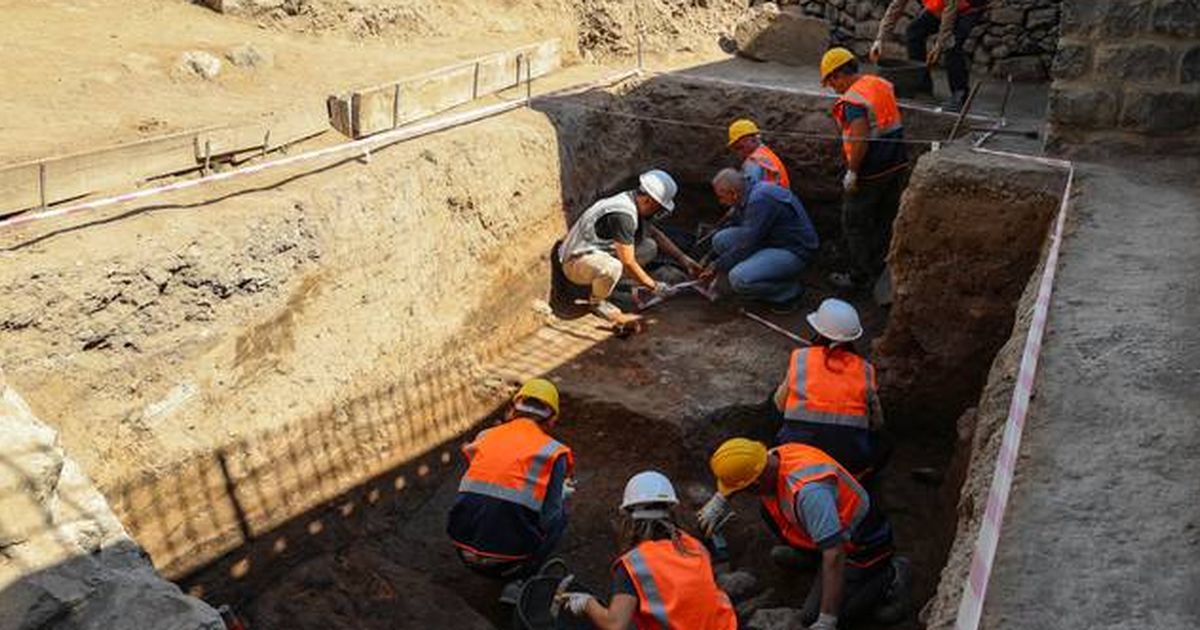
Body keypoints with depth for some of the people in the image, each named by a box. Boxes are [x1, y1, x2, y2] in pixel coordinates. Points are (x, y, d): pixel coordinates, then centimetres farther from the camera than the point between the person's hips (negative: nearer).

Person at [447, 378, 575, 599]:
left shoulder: (485, 436, 10)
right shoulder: (551, 451, -1)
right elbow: (549, 519, -4)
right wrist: (562, 493, 18)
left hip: (465, 551, 5)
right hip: (507, 560, -5)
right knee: (559, 513, 20)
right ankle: (519, 582, 8)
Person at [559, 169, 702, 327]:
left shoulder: (631, 201, 1)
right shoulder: (623, 215, -28)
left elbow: (656, 234, 16)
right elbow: (628, 263, -25)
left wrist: (683, 259, 11)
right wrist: (653, 286, -13)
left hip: (599, 252, 9)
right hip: (577, 262, -9)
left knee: (650, 248, 4)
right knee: (613, 267, -40)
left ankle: (603, 283, 7)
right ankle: (596, 301, -8)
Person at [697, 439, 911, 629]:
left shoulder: (807, 490, -38)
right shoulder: (774, 457, -11)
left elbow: (835, 556, -37)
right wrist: (720, 499, 7)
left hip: (865, 547, -8)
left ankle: (888, 577, -1)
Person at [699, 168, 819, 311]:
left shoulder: (760, 200, -25)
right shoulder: (752, 193, 5)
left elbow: (746, 246, -24)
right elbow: (747, 236, 16)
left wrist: (717, 267, -11)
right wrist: (717, 263, 14)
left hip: (793, 252, -10)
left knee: (739, 279, -27)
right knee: (720, 240, 0)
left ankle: (788, 290, -3)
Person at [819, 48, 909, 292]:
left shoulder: (852, 100, -21)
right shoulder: (882, 84, 6)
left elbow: (861, 140, -27)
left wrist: (852, 173, -18)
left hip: (870, 173, -8)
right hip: (898, 166, 8)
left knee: (855, 225, 7)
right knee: (886, 220, 18)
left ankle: (860, 277, 15)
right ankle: (881, 270, 29)